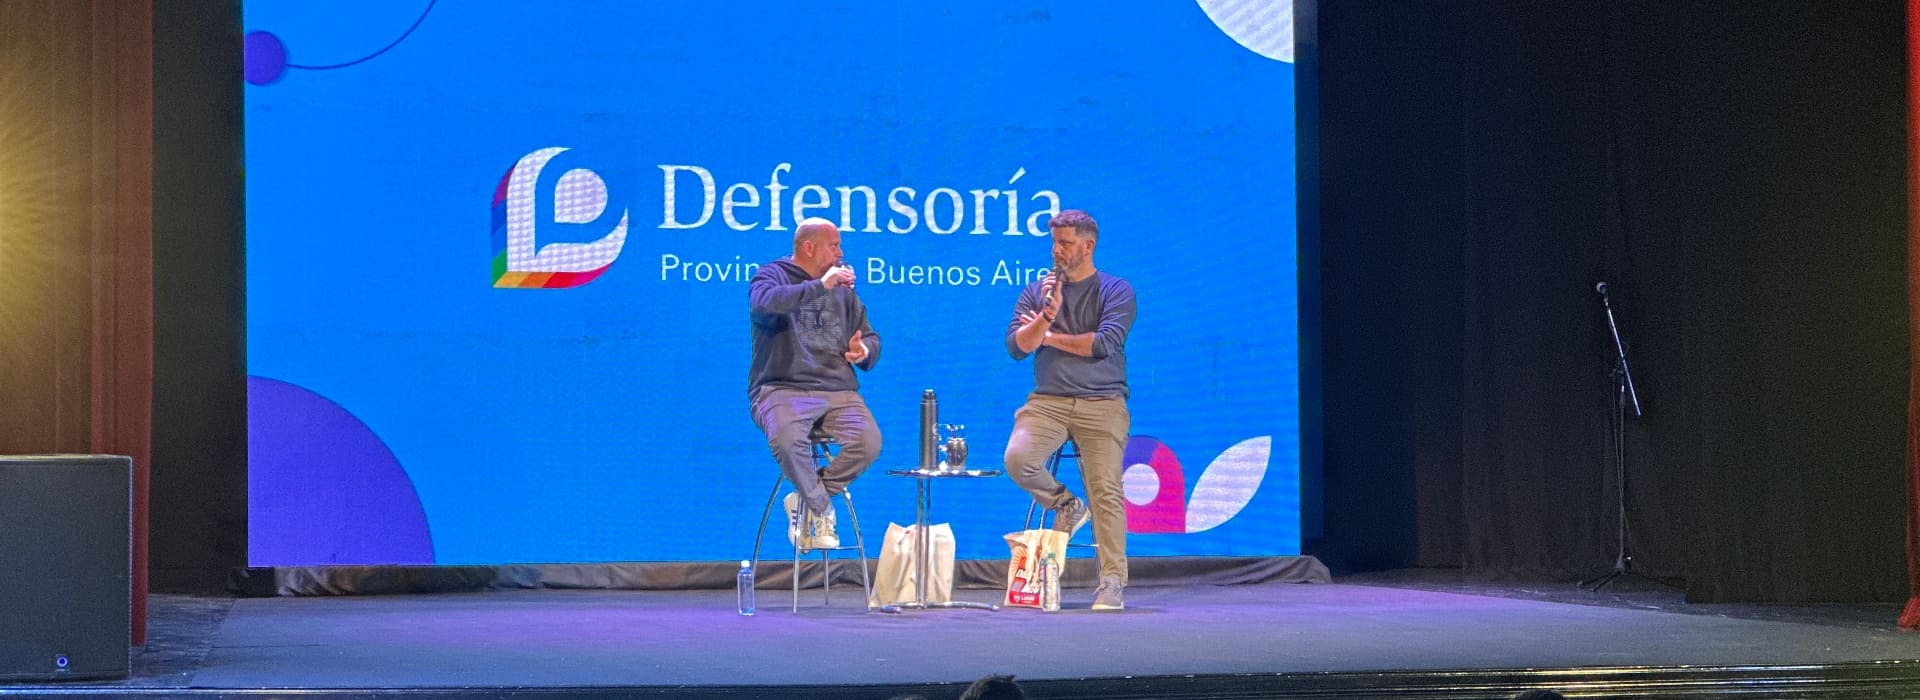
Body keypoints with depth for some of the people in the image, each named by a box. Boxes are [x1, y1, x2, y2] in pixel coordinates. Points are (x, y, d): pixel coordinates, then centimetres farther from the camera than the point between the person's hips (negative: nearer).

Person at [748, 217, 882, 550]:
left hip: (838, 391, 4)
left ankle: (808, 499, -5)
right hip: (783, 388, -4)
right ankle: (822, 508, -12)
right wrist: (819, 286, -20)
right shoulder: (773, 275, 5)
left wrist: (864, 351, -2)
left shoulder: (842, 287, 21)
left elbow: (870, 337, 23)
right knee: (786, 438, -37)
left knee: (869, 441, -25)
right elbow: (763, 303, -19)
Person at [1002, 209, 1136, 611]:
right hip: (1048, 400, 3)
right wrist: (1047, 315, -12)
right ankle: (1064, 506, 6)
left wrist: (1048, 336, -3)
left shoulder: (1116, 291, 4)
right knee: (1018, 458, -23)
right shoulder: (1037, 291, 14)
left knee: (1106, 492, -12)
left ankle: (1112, 583, -8)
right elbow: (1016, 347, 4)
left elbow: (1104, 344, -10)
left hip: (1102, 404, -3)